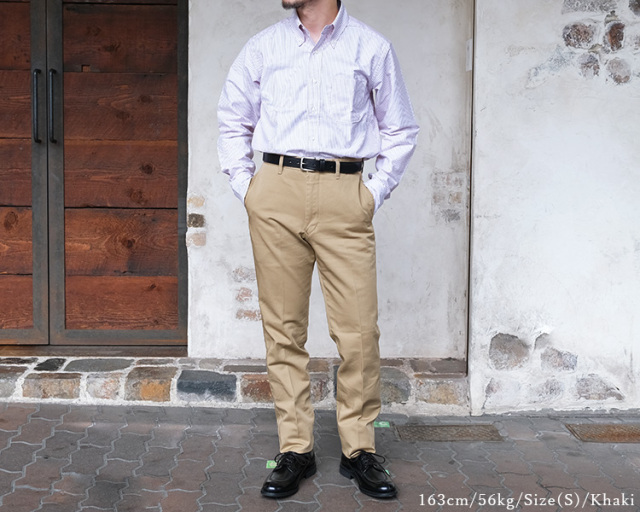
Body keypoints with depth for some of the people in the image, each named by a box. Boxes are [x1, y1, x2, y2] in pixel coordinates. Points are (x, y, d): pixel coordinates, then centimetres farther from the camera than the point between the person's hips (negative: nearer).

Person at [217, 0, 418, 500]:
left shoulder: (371, 47, 10)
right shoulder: (263, 46, 15)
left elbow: (401, 130, 15)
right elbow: (233, 120, 21)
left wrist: (376, 192, 5)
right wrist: (245, 186, 9)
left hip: (343, 197, -1)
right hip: (276, 192, 2)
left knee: (358, 330, -5)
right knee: (284, 327, 3)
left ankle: (360, 449, 11)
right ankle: (295, 449, 13)